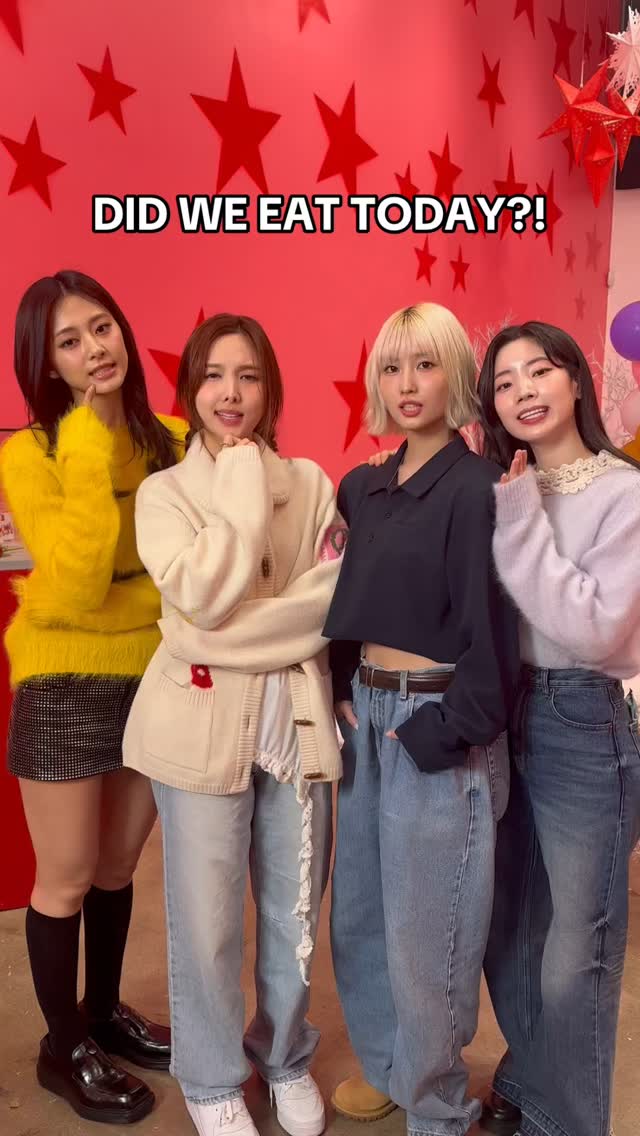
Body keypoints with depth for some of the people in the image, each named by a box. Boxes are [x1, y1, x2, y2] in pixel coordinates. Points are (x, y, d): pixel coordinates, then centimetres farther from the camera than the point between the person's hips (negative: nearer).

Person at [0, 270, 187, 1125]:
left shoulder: (170, 442, 0)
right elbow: (76, 587, -25)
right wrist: (91, 454, -24)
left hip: (155, 679, 4)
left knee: (119, 867, 20)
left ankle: (105, 1011, 43)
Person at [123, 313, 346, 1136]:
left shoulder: (310, 481, 5)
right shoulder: (163, 492, -1)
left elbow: (338, 594, -4)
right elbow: (206, 597, -17)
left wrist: (236, 638, -16)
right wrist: (243, 482, -14)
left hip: (296, 720, 2)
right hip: (203, 727, -2)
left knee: (295, 915, 15)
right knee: (207, 923, 9)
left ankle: (285, 1057, 42)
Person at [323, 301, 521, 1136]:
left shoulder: (475, 487, -12)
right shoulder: (363, 487, 9)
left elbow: (491, 629, -14)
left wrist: (444, 733, -16)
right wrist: (344, 694, 5)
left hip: (437, 726, -7)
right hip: (364, 715, 7)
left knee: (424, 923, 6)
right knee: (358, 908, 18)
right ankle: (385, 1062, 42)